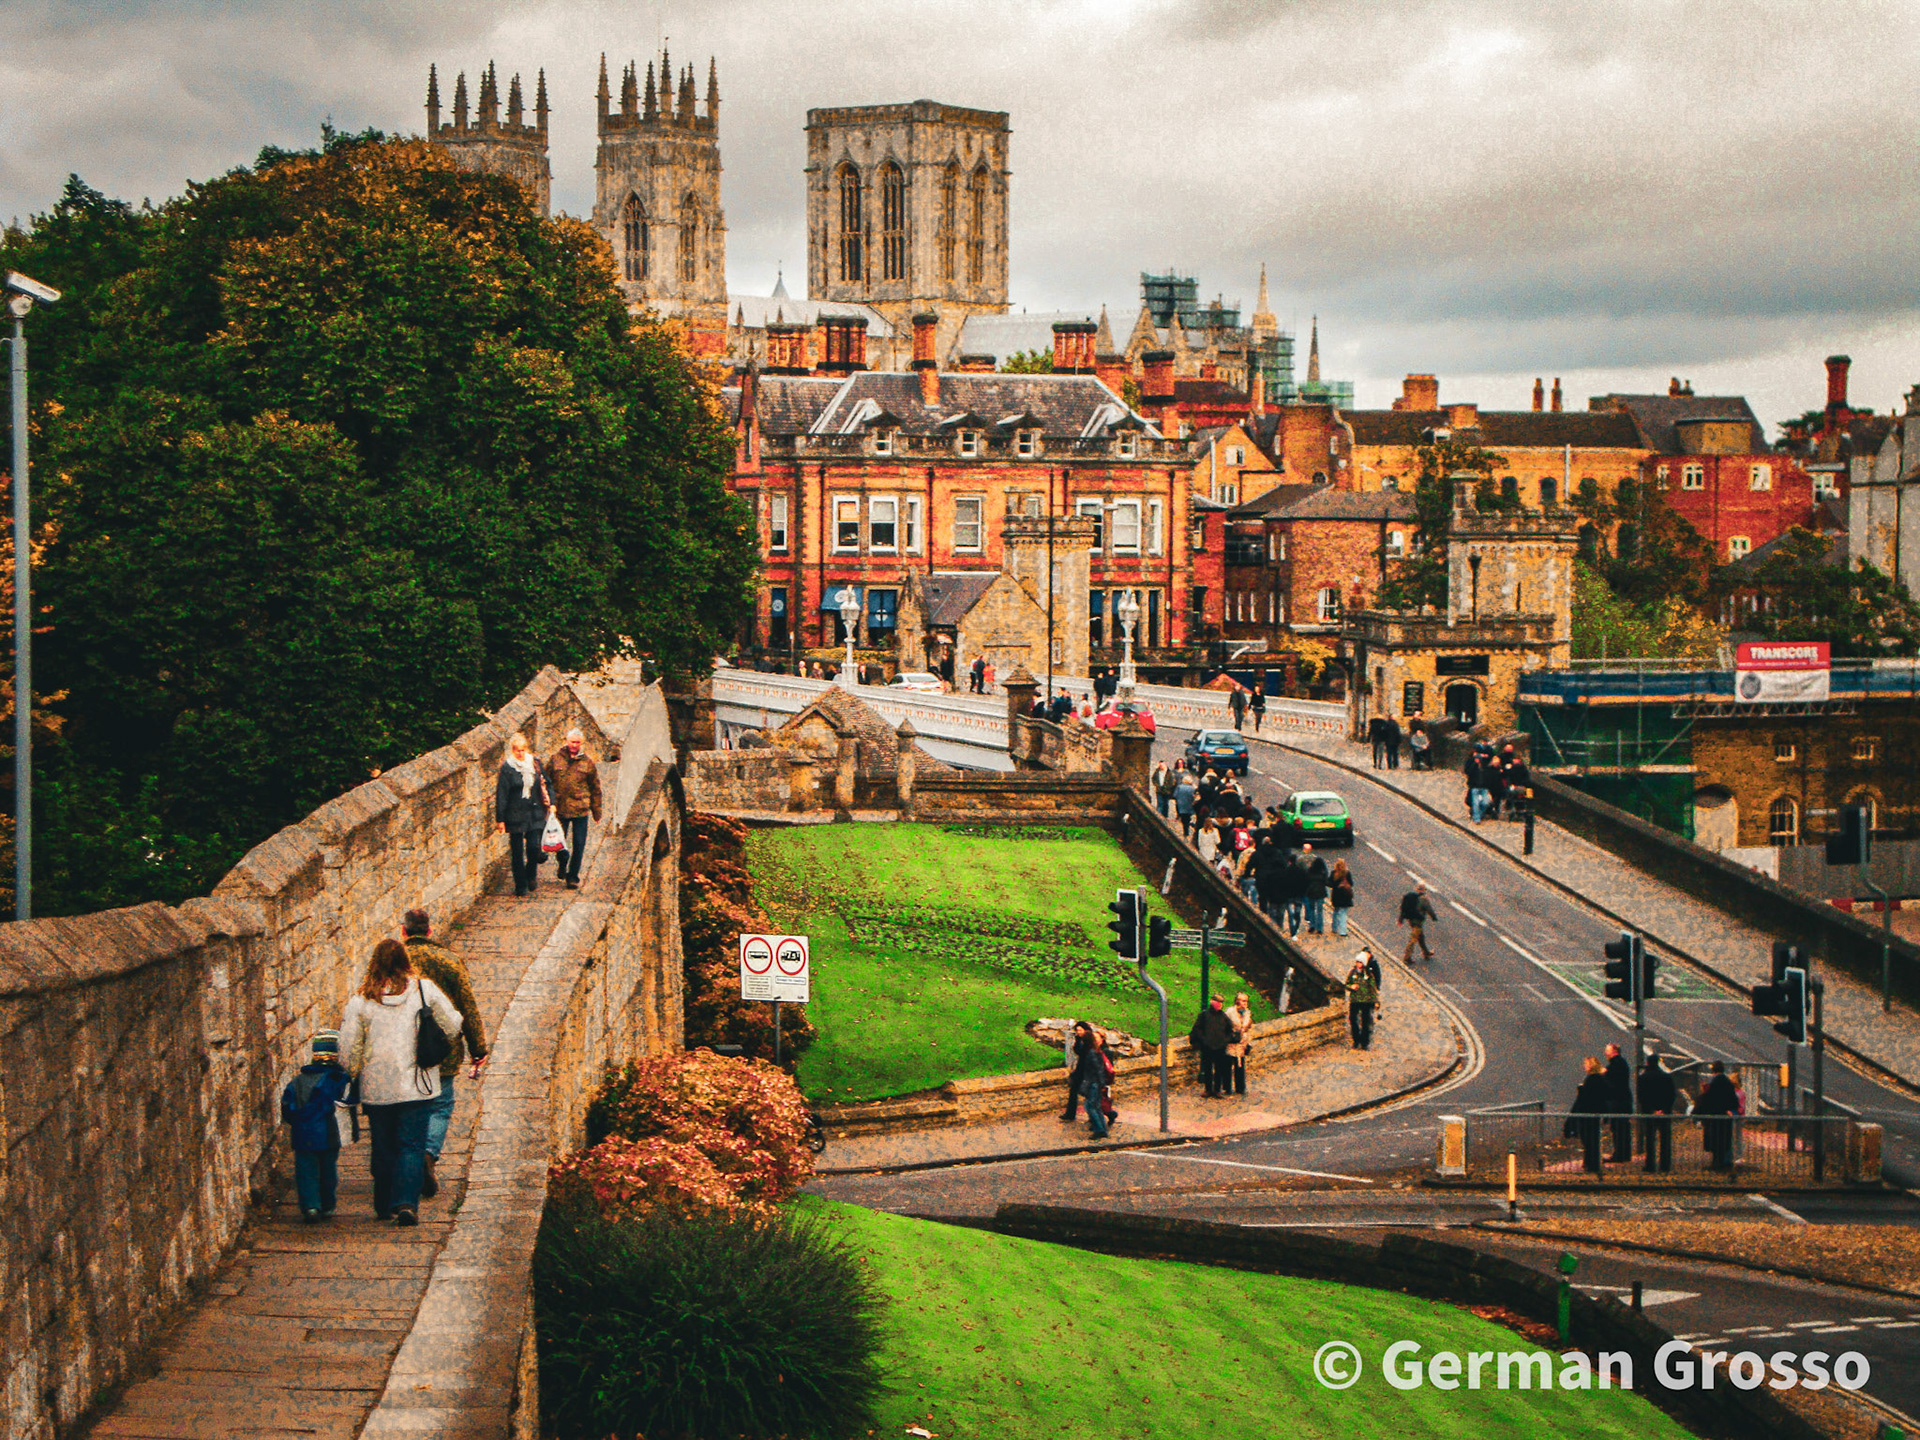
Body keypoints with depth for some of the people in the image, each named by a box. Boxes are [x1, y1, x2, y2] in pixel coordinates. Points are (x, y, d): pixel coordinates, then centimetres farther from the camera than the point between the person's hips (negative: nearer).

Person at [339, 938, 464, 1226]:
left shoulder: (360, 1000, -3)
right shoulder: (424, 989, -3)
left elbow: (348, 1048, -1)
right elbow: (453, 1026, 4)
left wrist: (353, 1073, 17)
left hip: (376, 1087, 1)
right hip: (416, 1083, -1)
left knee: (383, 1147, 14)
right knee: (412, 1145, 1)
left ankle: (384, 1205, 24)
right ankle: (406, 1203, -15)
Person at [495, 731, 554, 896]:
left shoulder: (534, 763, 5)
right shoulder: (507, 768, -6)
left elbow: (545, 783, 17)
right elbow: (501, 794, -5)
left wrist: (550, 803, 11)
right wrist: (500, 818, -7)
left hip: (534, 813, 2)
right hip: (515, 814, -2)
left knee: (534, 847, -6)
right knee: (518, 852, 2)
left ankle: (531, 875, 21)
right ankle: (521, 886, 12)